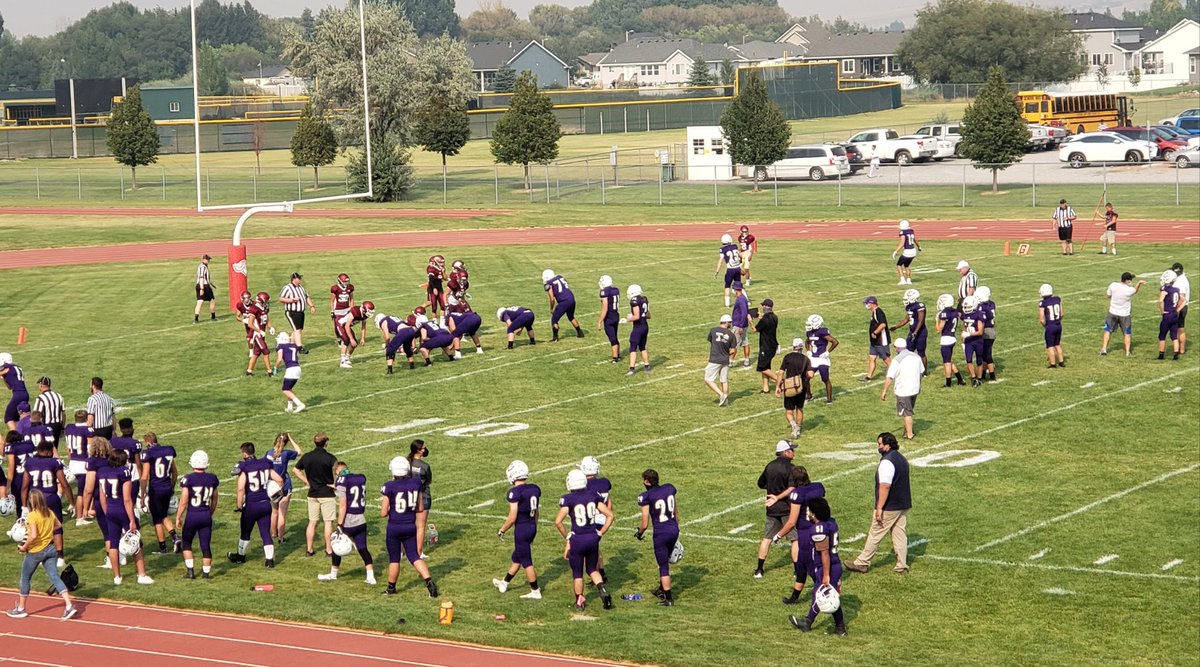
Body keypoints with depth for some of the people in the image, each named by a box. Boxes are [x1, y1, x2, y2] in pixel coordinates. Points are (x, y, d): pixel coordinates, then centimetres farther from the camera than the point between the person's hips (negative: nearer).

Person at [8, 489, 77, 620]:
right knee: (55, 577, 2)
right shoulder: (50, 513, 3)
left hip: (35, 551, -6)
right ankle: (69, 606, -11)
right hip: (50, 549, 6)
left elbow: (33, 536, -25)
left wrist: (23, 547, -13)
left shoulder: (32, 516, -18)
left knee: (25, 579, 13)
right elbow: (59, 525, 19)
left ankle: (21, 609, 23)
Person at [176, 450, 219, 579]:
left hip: (192, 515, -3)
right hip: (206, 516, 3)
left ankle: (190, 571, 12)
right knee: (206, 545, 9)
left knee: (187, 543, 16)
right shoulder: (212, 479, 0)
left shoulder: (188, 479, -14)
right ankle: (206, 572, 14)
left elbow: (183, 501, -12)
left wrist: (178, 517, -1)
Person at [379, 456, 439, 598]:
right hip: (410, 527, 4)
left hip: (394, 527, -3)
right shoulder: (416, 483, -2)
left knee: (394, 559, 11)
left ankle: (391, 588, 26)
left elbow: (383, 513, -11)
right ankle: (429, 582, -6)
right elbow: (419, 508, 6)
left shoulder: (389, 487, -15)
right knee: (414, 556, 11)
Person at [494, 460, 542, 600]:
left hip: (521, 529, -8)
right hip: (532, 527, 8)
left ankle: (535, 592, 9)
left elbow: (512, 518, -20)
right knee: (517, 557, 22)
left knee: (526, 562, 3)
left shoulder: (515, 492, -21)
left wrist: (502, 530, -5)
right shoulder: (535, 489, 2)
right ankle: (504, 583, 38)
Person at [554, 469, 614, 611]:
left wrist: (567, 537, -1)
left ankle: (579, 602, 20)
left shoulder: (568, 499, -11)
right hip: (593, 538, 3)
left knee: (577, 573, 13)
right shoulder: (593, 496, 1)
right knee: (592, 569, 21)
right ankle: (602, 590, -3)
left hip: (577, 539, -3)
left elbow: (558, 521, -16)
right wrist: (600, 533, 9)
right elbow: (609, 515, 4)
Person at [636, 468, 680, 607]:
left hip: (661, 533, -6)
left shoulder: (646, 497, -13)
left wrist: (639, 533, 10)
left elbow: (645, 524, -10)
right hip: (674, 530, 6)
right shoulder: (669, 489, 4)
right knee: (665, 561, 25)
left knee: (663, 566, 6)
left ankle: (668, 598, 10)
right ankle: (661, 589, 40)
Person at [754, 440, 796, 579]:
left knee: (767, 538, 12)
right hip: (786, 508, -6)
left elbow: (761, 484, 16)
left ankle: (759, 570, 13)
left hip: (772, 509, 6)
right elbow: (792, 488, -24)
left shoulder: (770, 466, 6)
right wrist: (778, 498, -18)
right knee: (795, 538, 3)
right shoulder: (790, 468, -13)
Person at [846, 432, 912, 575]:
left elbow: (885, 486, -26)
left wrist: (879, 508, -23)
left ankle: (862, 563, 8)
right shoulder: (902, 459, 11)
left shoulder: (887, 462, -21)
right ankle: (902, 566, 12)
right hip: (903, 504, 9)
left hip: (889, 507, -9)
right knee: (900, 535, 11)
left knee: (875, 535, 0)